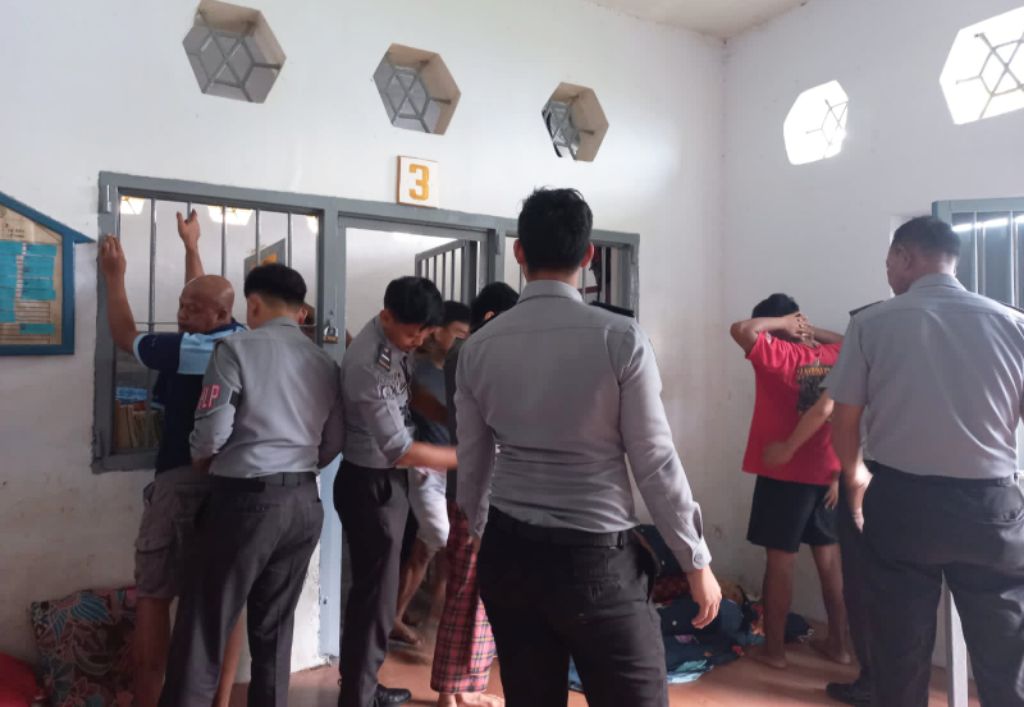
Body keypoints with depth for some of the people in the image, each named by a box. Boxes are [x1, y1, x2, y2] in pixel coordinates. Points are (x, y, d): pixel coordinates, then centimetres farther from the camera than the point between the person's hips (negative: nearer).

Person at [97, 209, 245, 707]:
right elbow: (205, 294, 23)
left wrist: (115, 277, 20)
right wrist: (191, 246, 37)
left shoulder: (184, 348, -12)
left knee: (154, 596, 8)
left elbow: (125, 337, 9)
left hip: (183, 479, -5)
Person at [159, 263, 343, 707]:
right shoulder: (325, 363, 7)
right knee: (275, 626, 17)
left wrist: (198, 465, 10)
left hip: (248, 499, -5)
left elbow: (211, 433, -11)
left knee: (205, 623, 7)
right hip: (305, 502, 6)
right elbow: (333, 443, 6)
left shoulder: (238, 348, -8)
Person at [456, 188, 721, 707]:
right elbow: (655, 462, -10)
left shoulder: (478, 347, -1)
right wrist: (696, 562, 2)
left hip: (508, 552, 4)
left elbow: (472, 465, 7)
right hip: (596, 556, -4)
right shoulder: (620, 338, -12)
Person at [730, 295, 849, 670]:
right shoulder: (835, 356, 3)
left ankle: (773, 648, 14)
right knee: (829, 557, 15)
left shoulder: (780, 355, -15)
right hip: (827, 473, 6)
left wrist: (781, 322, -11)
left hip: (783, 475, -6)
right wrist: (810, 329, 13)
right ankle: (838, 643, 26)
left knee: (780, 559, 3)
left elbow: (741, 329, -26)